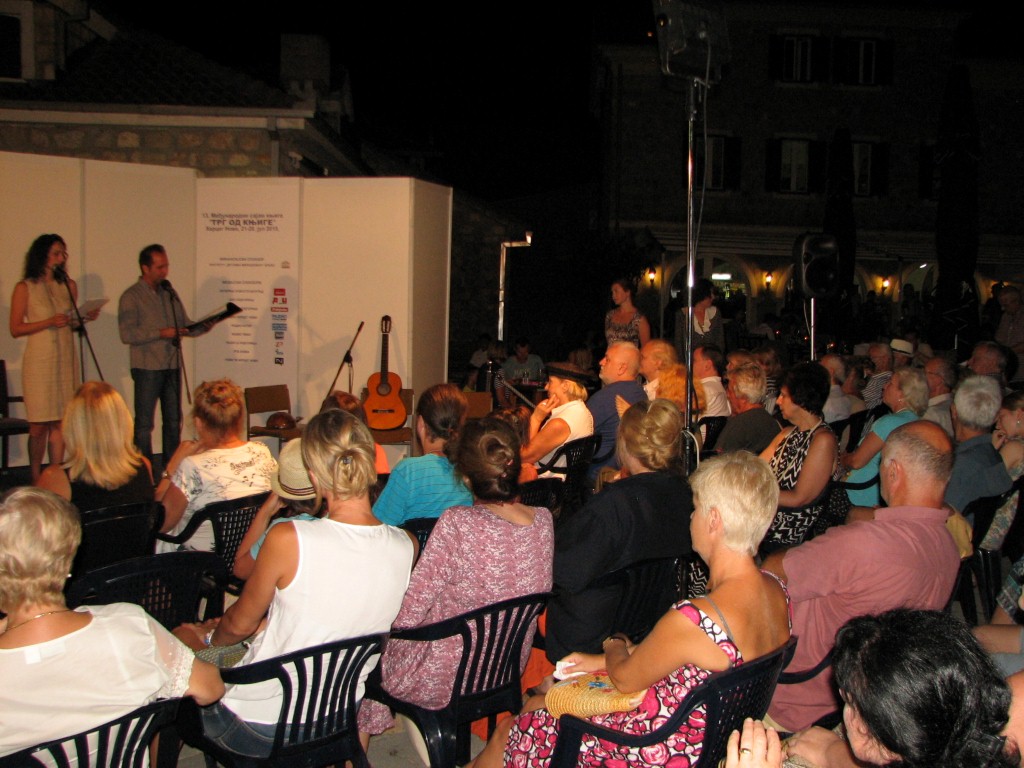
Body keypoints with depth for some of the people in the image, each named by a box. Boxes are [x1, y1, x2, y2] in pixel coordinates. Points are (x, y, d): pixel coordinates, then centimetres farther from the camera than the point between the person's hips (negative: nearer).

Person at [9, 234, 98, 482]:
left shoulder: (69, 285, 11)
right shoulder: (24, 287, -1)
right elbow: (16, 329, -5)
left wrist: (87, 317, -1)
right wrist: (49, 322, -14)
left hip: (65, 359, 4)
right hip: (39, 361, -4)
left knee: (59, 423, 3)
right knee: (39, 426, -4)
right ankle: (36, 482, 6)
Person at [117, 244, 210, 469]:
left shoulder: (169, 293, 13)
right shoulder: (131, 297, -5)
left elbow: (185, 325, 15)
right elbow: (127, 334, -15)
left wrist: (204, 327, -5)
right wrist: (161, 333, -19)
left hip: (172, 366, 6)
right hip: (147, 368, -6)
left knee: (174, 421, 10)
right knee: (144, 423, 0)